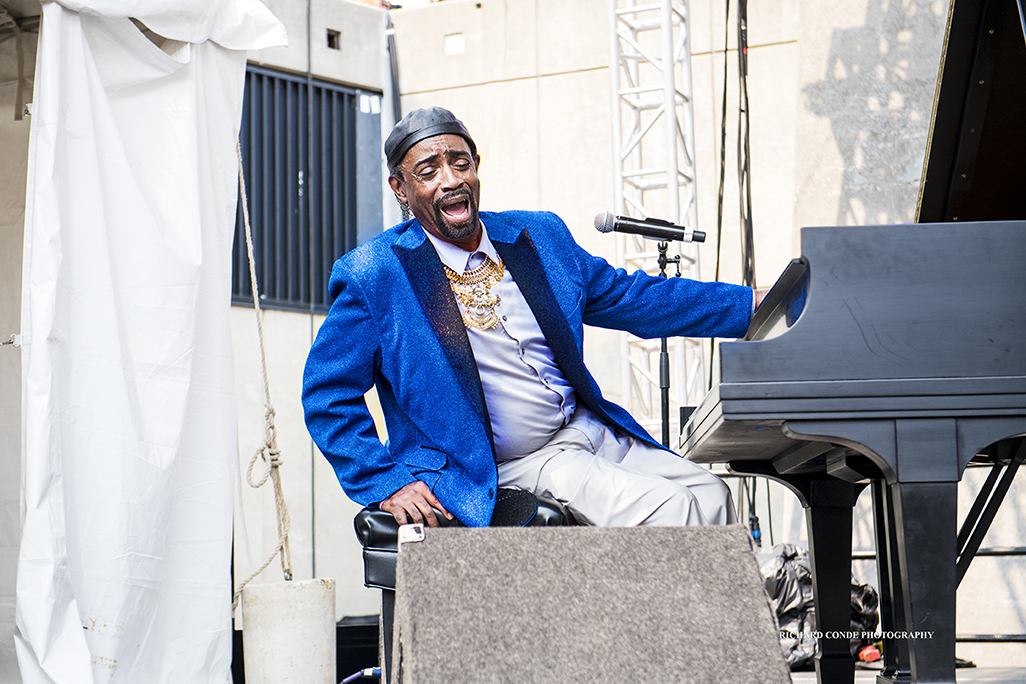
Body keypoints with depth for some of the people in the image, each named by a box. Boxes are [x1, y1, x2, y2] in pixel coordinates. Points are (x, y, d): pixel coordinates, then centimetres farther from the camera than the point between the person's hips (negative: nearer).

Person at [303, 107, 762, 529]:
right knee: (665, 511, -23)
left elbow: (629, 297, 19)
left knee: (708, 495, -11)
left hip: (593, 432, 6)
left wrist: (750, 305, 14)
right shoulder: (375, 277, -6)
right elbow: (328, 396, -3)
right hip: (506, 469, -6)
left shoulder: (540, 235, 10)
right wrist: (387, 481, -13)